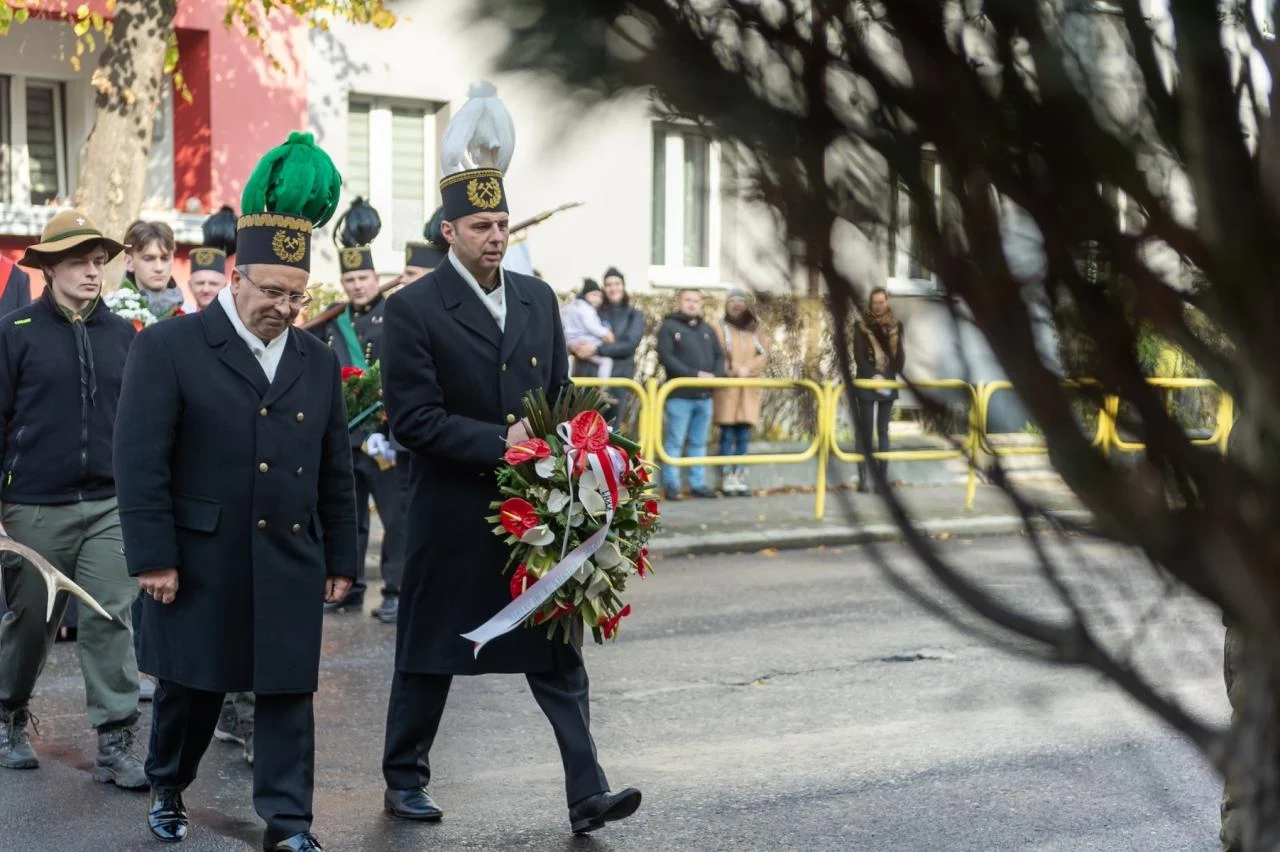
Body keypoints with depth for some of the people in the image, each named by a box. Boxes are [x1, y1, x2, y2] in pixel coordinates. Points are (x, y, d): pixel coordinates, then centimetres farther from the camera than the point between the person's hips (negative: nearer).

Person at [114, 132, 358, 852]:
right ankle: (168, 789, 35)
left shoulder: (319, 362, 10)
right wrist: (154, 558, -13)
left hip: (292, 565, 3)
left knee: (288, 693, 3)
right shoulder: (169, 348, -5)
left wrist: (341, 560, 11)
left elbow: (336, 470, 13)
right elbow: (141, 461, -9)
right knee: (192, 686, 11)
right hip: (201, 564, -3)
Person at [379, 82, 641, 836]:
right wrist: (499, 443, -19)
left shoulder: (539, 299, 9)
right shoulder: (414, 309, -8)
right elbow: (414, 419, -14)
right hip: (454, 514, -4)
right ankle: (406, 779, 26)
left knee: (558, 651, 3)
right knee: (430, 653, 10)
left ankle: (587, 793, 4)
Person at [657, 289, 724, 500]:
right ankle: (671, 485, -1)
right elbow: (666, 357, -13)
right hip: (679, 395, -6)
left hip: (704, 395, 6)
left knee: (699, 442, 9)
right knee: (674, 441, -4)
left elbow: (719, 356, 14)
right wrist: (695, 374, -18)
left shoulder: (707, 329, 17)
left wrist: (715, 376, -8)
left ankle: (698, 483, 13)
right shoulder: (669, 327, -1)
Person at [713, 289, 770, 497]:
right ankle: (727, 479, -6)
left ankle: (740, 477, 3)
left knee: (744, 436, 1)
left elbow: (764, 356, 4)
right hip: (726, 388, -3)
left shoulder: (755, 329, 15)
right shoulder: (720, 328, 6)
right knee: (727, 435, -6)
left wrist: (747, 369, -12)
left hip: (750, 389, 3)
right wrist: (735, 371, -17)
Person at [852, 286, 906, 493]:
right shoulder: (861, 325, -2)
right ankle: (863, 477, -3)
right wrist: (873, 376, -17)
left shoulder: (896, 326, 8)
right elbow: (858, 356, -8)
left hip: (888, 384, 3)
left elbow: (899, 354, 8)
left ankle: (883, 476, 5)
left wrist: (898, 374, -9)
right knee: (865, 431, -4)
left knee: (883, 431, 5)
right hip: (866, 384, -3)